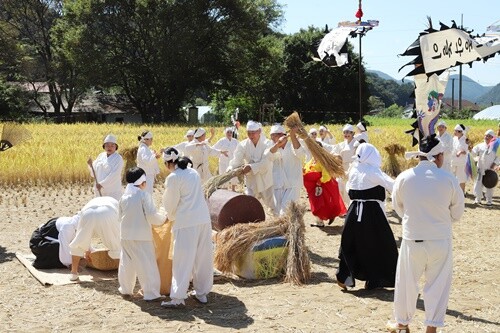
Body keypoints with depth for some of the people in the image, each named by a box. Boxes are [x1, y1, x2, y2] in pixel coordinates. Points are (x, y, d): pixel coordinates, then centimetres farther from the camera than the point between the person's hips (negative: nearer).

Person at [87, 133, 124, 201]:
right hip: (99, 191, 6)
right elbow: (94, 173, 14)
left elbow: (114, 175, -17)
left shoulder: (118, 159, -7)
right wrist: (90, 165, -6)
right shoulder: (101, 156, 9)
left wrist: (102, 184, -20)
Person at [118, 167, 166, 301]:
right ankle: (151, 293, -3)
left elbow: (120, 215, 15)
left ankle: (125, 288, 31)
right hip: (141, 236, -6)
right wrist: (163, 218, 2)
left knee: (127, 262, 20)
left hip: (125, 235, 6)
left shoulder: (124, 196, 7)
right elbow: (152, 216, -15)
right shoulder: (144, 195, -12)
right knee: (147, 264, -2)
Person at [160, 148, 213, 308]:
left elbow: (171, 203, -3)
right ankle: (202, 292, 22)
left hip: (186, 222, -7)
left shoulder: (173, 178, -10)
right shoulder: (193, 172, 11)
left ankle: (177, 297, -3)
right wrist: (173, 215, 23)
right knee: (203, 256, 13)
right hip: (204, 218, 7)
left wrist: (170, 217, 19)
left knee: (183, 259, -3)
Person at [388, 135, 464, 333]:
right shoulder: (449, 179, -9)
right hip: (441, 240, -1)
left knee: (407, 282, 15)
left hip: (412, 240, 1)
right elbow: (457, 213, 1)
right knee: (438, 285, 12)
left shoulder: (404, 177, -7)